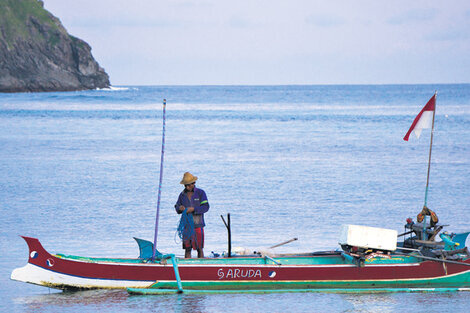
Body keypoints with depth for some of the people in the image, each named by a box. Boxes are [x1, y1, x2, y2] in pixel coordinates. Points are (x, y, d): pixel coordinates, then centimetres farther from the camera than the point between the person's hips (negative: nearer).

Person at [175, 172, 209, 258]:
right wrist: (180, 208, -10)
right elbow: (177, 207, 14)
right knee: (187, 248, 1)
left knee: (199, 248, -2)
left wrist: (193, 209, -18)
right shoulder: (182, 194, 11)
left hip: (197, 224, -3)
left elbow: (205, 207, -7)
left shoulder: (200, 193, 1)